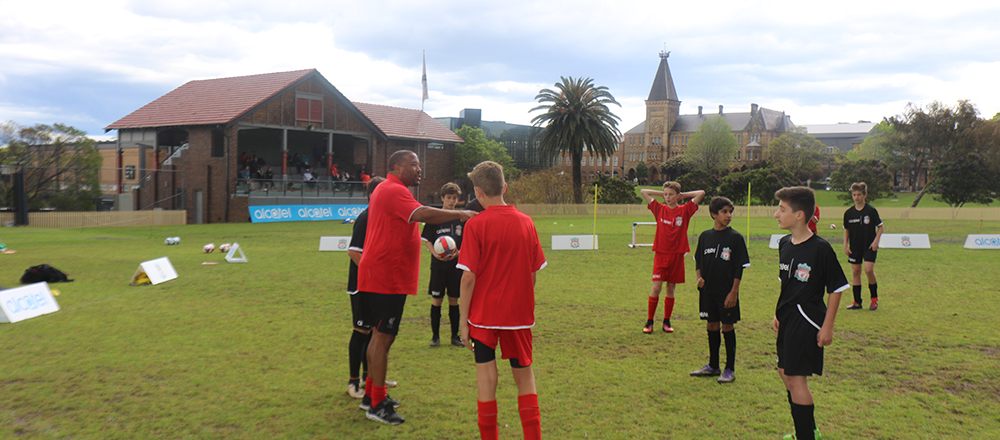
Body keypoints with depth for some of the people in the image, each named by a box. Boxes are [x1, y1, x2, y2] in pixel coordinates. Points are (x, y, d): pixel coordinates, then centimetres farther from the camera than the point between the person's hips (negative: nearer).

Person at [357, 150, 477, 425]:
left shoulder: (387, 190, 20)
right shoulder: (394, 191, -16)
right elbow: (423, 214, -31)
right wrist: (459, 214, -27)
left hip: (381, 276, 11)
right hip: (387, 278, -11)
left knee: (380, 335, 17)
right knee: (384, 337, -6)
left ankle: (371, 395, 27)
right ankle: (377, 405, 0)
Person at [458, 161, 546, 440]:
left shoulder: (476, 225, -11)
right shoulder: (526, 222, 1)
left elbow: (469, 277, -13)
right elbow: (533, 273, 5)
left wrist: (463, 321, -6)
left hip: (484, 313, -3)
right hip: (519, 313, 3)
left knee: (486, 375, 6)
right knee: (524, 375, 14)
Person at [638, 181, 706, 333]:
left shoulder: (685, 210, 2)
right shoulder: (659, 209, 4)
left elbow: (701, 193, -3)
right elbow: (643, 192, 7)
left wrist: (683, 195, 5)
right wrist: (662, 193, 8)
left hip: (677, 255, 0)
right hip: (661, 254, 0)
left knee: (671, 289, 7)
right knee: (656, 287, -6)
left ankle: (666, 321, 18)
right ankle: (649, 321, 3)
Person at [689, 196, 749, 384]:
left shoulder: (735, 237, -7)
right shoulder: (705, 236, 5)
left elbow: (740, 267, -7)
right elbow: (698, 260, 14)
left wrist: (734, 292, -11)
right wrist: (699, 277, -3)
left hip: (727, 292, -4)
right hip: (708, 290, 4)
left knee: (727, 327, 2)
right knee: (712, 326, 13)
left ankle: (730, 369, 13)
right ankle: (713, 366, 26)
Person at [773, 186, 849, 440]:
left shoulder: (820, 248, -17)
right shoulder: (784, 244, 6)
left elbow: (837, 288, -12)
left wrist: (828, 326, -13)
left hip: (807, 319, -8)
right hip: (787, 319, 9)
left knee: (796, 379, -7)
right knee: (784, 372, 17)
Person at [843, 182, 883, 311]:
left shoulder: (871, 211, -7)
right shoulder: (848, 212, 3)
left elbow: (880, 227, 1)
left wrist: (876, 241, -10)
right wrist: (845, 245, 5)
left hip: (869, 246, -4)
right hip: (855, 247, 4)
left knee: (869, 270, -15)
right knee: (855, 271, 5)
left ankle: (874, 298, 6)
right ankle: (857, 301, 12)